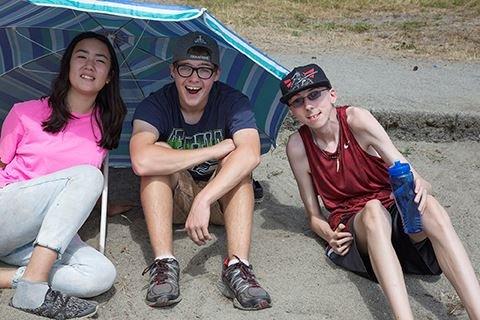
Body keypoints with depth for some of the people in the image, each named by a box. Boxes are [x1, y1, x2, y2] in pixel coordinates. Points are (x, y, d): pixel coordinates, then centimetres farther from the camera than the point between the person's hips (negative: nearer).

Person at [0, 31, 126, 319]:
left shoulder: (105, 127, 10)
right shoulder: (26, 113, 1)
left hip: (47, 234, 4)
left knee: (103, 276, -25)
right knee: (86, 174, -27)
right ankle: (33, 287, -32)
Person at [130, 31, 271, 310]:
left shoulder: (233, 102, -16)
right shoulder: (155, 105, -17)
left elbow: (250, 155, -36)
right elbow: (142, 161, -38)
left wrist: (203, 200, -47)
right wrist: (217, 149, -34)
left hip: (222, 198, 0)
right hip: (172, 201, 0)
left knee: (237, 160, -28)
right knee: (159, 152, -27)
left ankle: (237, 267, -38)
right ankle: (164, 264, -35)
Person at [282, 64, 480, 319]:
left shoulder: (356, 119, -11)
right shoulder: (297, 146, -6)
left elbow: (411, 177, -13)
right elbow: (313, 215, 3)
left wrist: (419, 187, -36)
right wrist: (330, 235, -18)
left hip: (396, 212, 0)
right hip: (351, 225, 0)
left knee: (430, 206, -34)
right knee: (373, 209, -36)